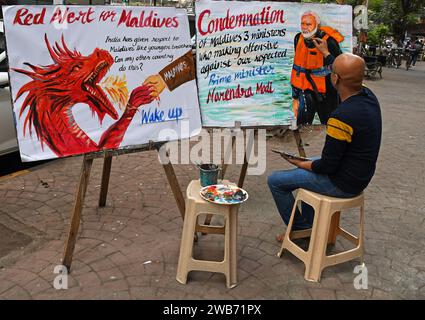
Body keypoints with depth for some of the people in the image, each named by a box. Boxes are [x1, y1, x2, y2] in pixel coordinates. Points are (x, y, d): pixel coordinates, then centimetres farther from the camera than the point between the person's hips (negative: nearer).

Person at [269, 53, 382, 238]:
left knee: (275, 181, 0)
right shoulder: (368, 96, -6)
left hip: (343, 184, -9)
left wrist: (302, 164, -4)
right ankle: (309, 224, 38)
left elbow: (327, 166, -25)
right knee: (308, 165, 33)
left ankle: (300, 228, 21)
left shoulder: (342, 117, -33)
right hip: (361, 175, 9)